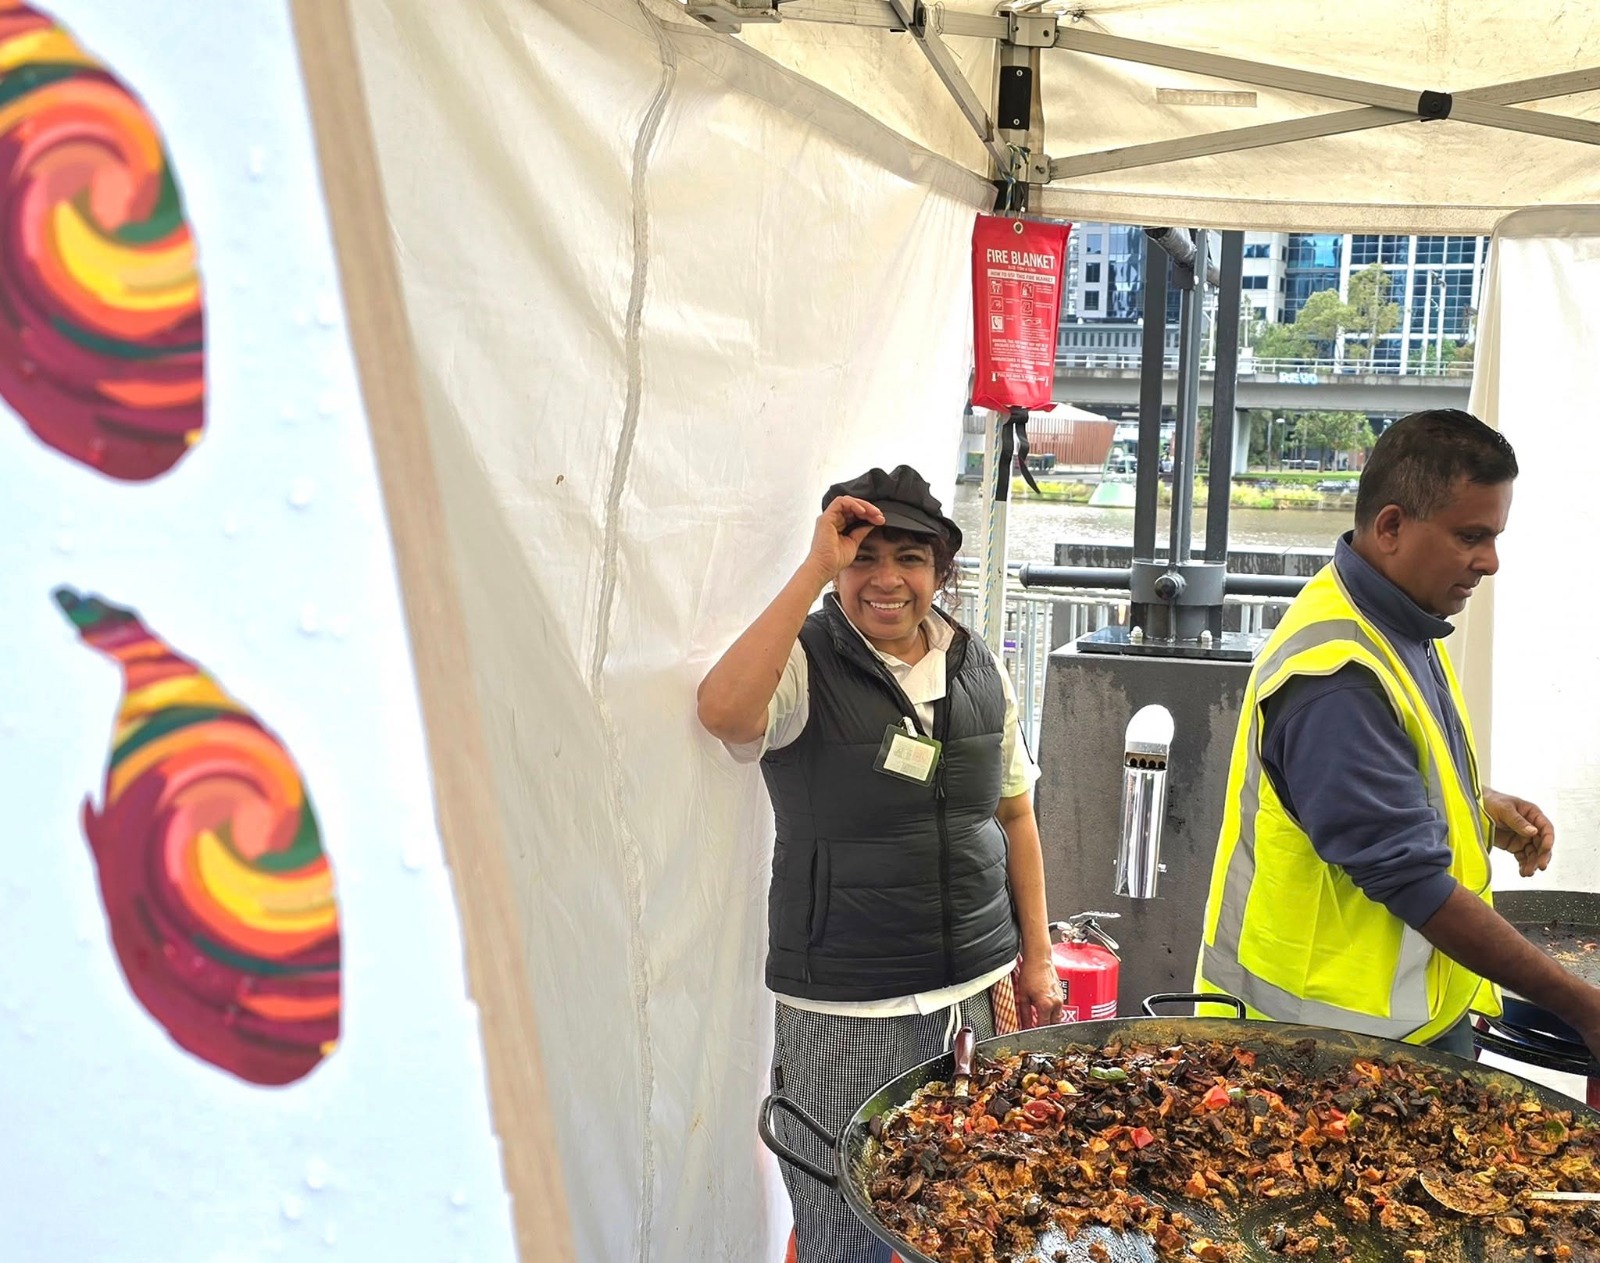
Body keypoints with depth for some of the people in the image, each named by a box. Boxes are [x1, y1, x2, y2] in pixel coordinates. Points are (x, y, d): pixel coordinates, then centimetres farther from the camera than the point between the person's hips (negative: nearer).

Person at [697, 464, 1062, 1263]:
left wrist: (1037, 958, 11)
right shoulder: (804, 667, -11)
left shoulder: (979, 670, 4)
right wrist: (817, 568, -27)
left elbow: (1015, 816, 13)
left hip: (976, 992, 5)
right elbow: (723, 710, -34)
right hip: (843, 1011, -4)